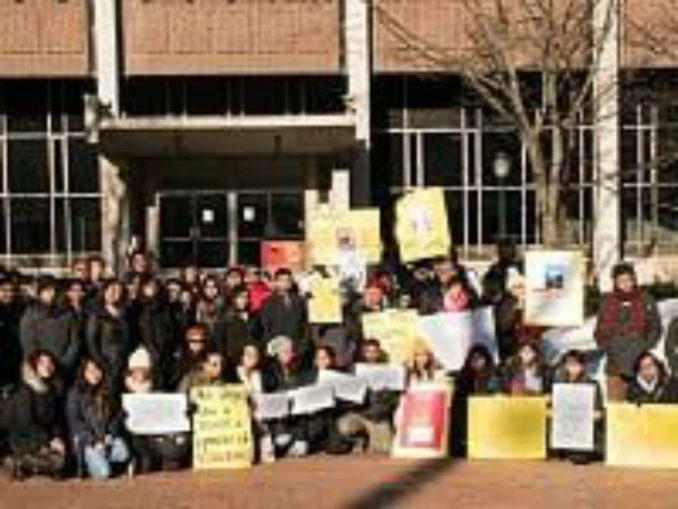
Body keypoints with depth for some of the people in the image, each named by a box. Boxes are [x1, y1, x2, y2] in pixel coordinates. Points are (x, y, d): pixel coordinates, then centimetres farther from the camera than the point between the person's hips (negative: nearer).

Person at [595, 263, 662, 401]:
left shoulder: (646, 301, 5)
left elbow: (655, 328, 7)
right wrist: (606, 347, -1)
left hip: (639, 363, -1)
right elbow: (600, 331, 15)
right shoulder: (608, 302, 10)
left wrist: (644, 347, -6)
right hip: (616, 364, 2)